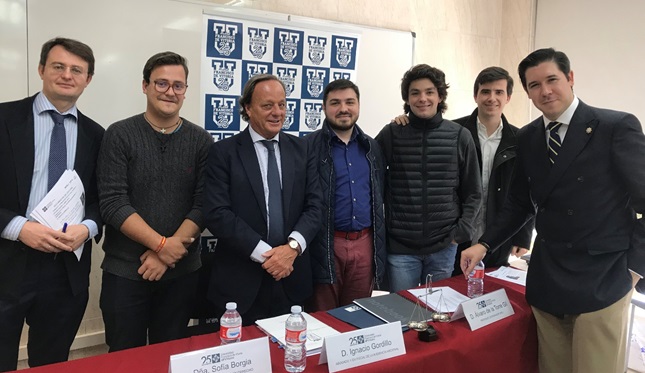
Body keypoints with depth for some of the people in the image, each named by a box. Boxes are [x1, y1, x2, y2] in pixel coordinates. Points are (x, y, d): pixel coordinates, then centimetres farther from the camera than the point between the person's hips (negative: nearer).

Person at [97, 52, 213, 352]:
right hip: (125, 270, -1)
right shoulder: (119, 135, -4)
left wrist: (169, 252, -13)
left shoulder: (201, 141, 1)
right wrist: (162, 244, -17)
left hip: (182, 270, 2)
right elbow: (112, 203, -11)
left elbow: (203, 204, -4)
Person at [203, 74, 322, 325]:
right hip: (240, 281, -3)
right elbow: (216, 213, -12)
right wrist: (264, 254, -16)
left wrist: (292, 246, -16)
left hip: (291, 279, 3)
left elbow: (314, 206, 2)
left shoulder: (302, 150, 7)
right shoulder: (224, 152, -3)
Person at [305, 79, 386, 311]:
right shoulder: (309, 147, -5)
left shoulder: (372, 147, 11)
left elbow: (380, 196, 16)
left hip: (365, 244, 5)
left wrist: (379, 246, 13)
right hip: (325, 245, -4)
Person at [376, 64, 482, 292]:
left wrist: (462, 231, -4)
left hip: (444, 246, 1)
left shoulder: (460, 136, 0)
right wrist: (380, 229, -1)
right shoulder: (391, 134, -2)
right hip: (400, 246, -1)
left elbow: (472, 193, 6)